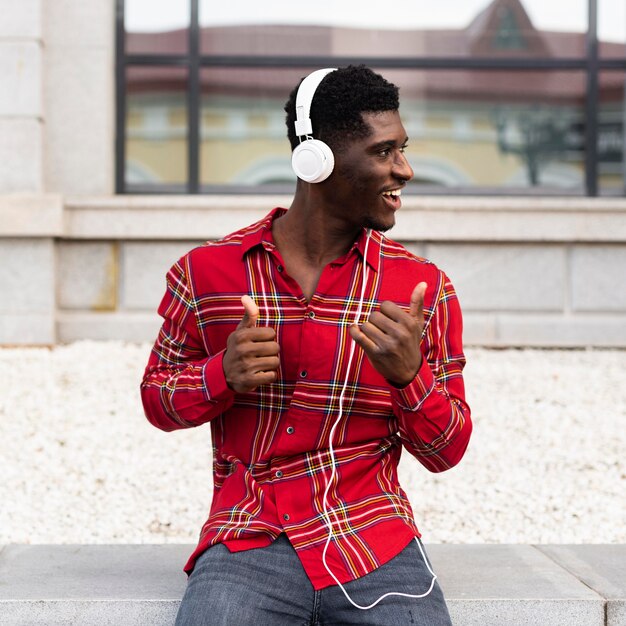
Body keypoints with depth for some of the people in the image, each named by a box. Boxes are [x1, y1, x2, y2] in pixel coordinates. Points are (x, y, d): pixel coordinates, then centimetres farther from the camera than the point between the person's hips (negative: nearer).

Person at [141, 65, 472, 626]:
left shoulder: (426, 289, 4)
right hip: (249, 545, -1)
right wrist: (223, 376, -8)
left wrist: (409, 376, -14)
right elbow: (157, 397, 14)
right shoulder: (206, 273, 3)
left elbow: (446, 454, 7)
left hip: (378, 543, 1)